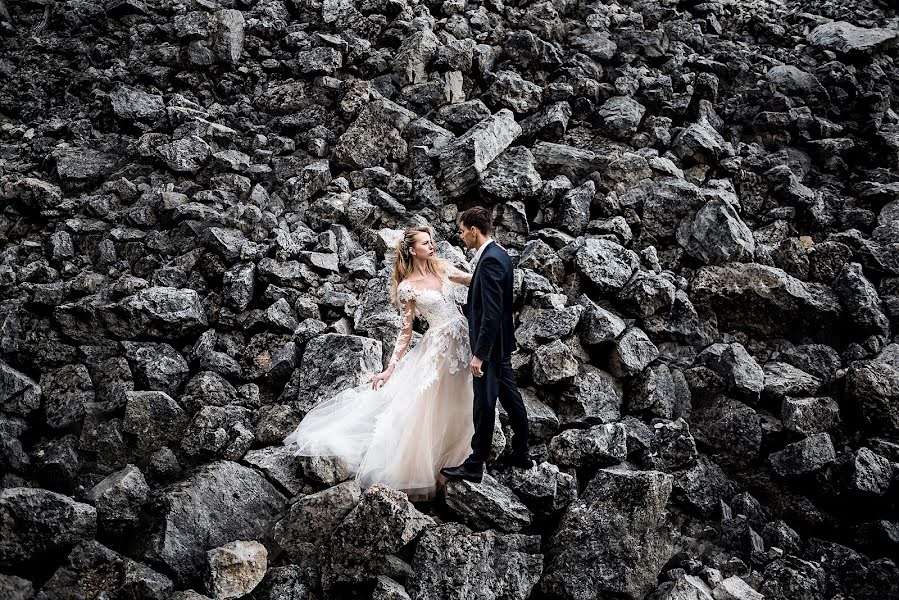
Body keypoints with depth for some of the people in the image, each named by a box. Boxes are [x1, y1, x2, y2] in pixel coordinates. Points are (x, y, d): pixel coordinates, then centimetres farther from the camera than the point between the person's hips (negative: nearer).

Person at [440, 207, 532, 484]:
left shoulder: (489, 261, -21)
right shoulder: (500, 255, 9)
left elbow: (492, 313, -26)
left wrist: (479, 354, -24)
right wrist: (466, 308, 18)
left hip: (490, 346, -10)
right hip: (501, 343, 10)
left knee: (484, 405, -1)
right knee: (510, 398, 17)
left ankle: (474, 465, 10)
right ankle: (521, 453, 28)